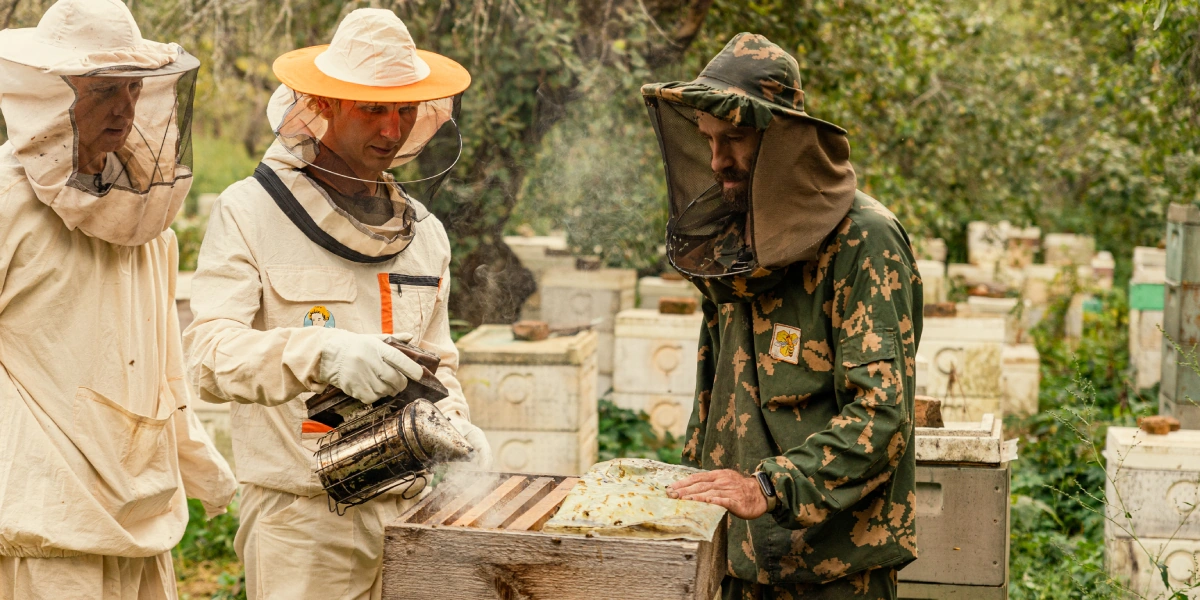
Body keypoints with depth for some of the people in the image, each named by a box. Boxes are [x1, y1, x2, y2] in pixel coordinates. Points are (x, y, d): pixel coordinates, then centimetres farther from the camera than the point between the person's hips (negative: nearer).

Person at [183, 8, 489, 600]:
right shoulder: (248, 212, -3)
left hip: (410, 511, 5)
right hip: (301, 522, -5)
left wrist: (452, 424, 3)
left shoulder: (423, 230, 16)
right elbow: (210, 355, -16)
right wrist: (322, 352, -32)